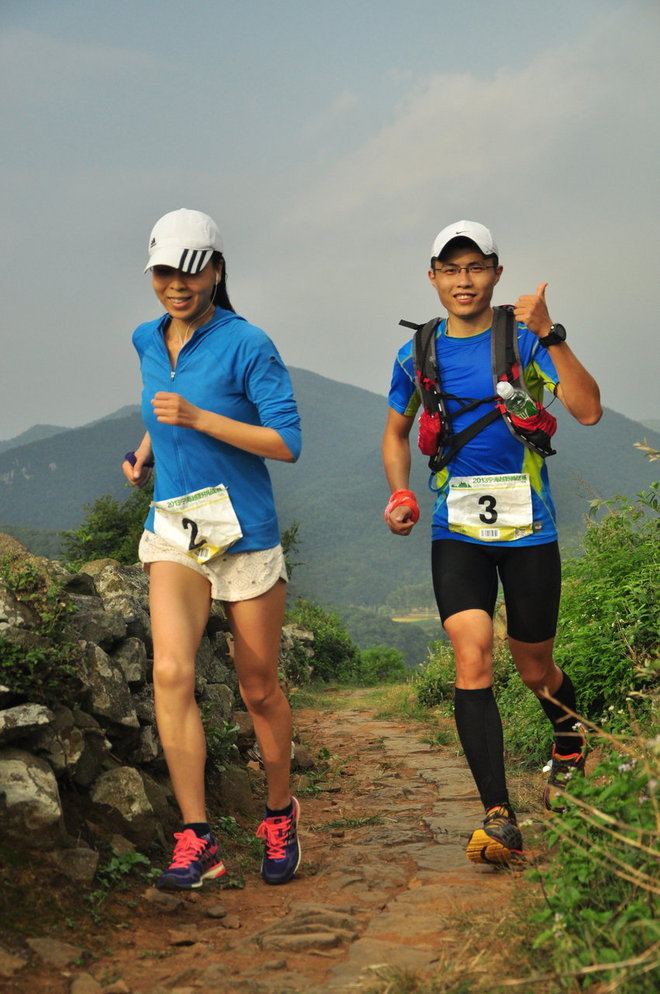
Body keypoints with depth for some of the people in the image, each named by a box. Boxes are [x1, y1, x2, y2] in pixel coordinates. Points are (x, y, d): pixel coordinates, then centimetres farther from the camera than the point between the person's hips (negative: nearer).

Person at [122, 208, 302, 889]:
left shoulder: (247, 344, -10)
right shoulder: (147, 341, 7)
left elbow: (287, 443, -15)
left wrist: (198, 418, -24)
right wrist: (145, 453, 9)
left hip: (246, 533, -3)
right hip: (173, 532, 4)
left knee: (259, 689, 8)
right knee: (171, 671, -17)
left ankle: (279, 816, 32)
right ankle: (196, 841, -10)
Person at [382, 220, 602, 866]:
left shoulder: (525, 341, -4)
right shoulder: (417, 355, 5)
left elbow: (588, 410, -17)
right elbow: (396, 432, 20)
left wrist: (550, 335, -27)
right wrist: (399, 494, 3)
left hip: (528, 529, -1)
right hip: (456, 530, 1)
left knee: (534, 671, 12)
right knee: (471, 657, -17)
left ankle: (569, 739, 47)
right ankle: (499, 819, -13)